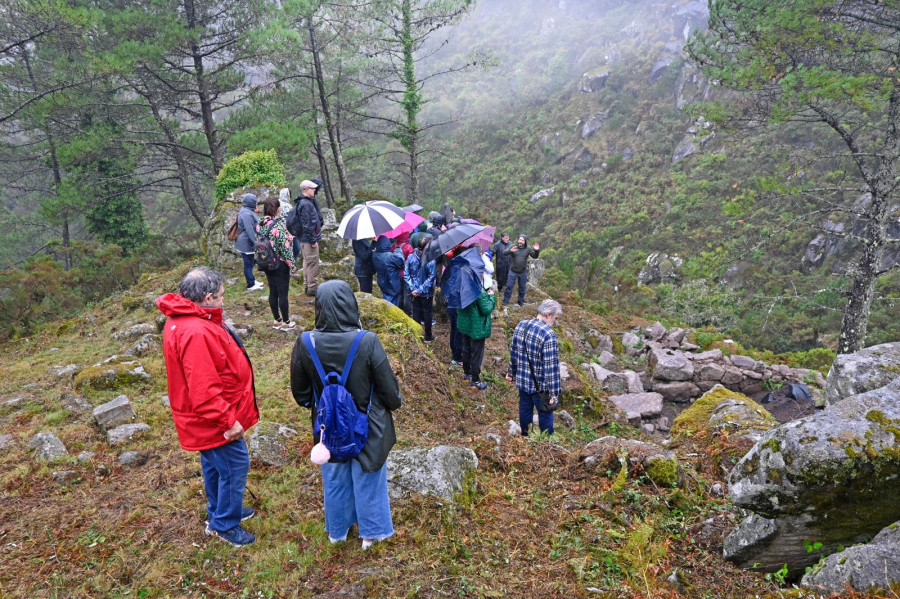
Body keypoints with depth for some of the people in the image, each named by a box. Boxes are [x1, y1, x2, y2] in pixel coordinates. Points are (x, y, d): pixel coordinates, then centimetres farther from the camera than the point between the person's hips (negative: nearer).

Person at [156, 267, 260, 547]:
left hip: (206, 419, 11)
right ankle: (225, 524, 23)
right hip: (215, 419, -11)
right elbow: (203, 391, -32)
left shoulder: (182, 320, 4)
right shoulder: (196, 333, -32)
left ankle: (218, 513, 44)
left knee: (214, 465, 25)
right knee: (236, 466, 5)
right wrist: (229, 421, -24)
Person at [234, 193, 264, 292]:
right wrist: (255, 242, -23)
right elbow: (249, 230, -26)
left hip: (248, 242, 11)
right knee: (249, 264, -1)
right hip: (246, 243, -11)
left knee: (250, 262, 20)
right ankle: (251, 285, 8)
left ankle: (252, 281, 33)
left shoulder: (248, 211, 12)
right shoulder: (246, 214, -22)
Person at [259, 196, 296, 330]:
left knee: (273, 292, 15)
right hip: (280, 264, -7)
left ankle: (277, 320, 26)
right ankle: (286, 323, 14)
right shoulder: (279, 224, -20)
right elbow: (285, 246, -20)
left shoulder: (260, 225, 1)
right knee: (283, 293, 3)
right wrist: (292, 264, -10)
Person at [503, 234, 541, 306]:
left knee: (522, 287, 13)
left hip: (523, 272, 1)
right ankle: (506, 300, 16)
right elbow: (504, 253, -16)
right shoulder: (513, 247, -8)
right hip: (513, 271, -1)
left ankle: (521, 300, 30)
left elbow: (535, 256, -4)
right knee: (509, 286, 3)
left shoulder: (528, 249, -3)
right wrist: (510, 251, -38)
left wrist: (536, 250, -27)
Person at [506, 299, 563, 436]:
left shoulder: (521, 326, -4)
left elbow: (513, 352, 8)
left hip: (522, 380, 7)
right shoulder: (548, 335, -26)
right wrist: (554, 393, -19)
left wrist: (511, 372, 21)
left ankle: (525, 436, 40)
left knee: (525, 409, 22)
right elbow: (552, 367, -24)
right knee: (545, 414, 12)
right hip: (540, 385, -7)